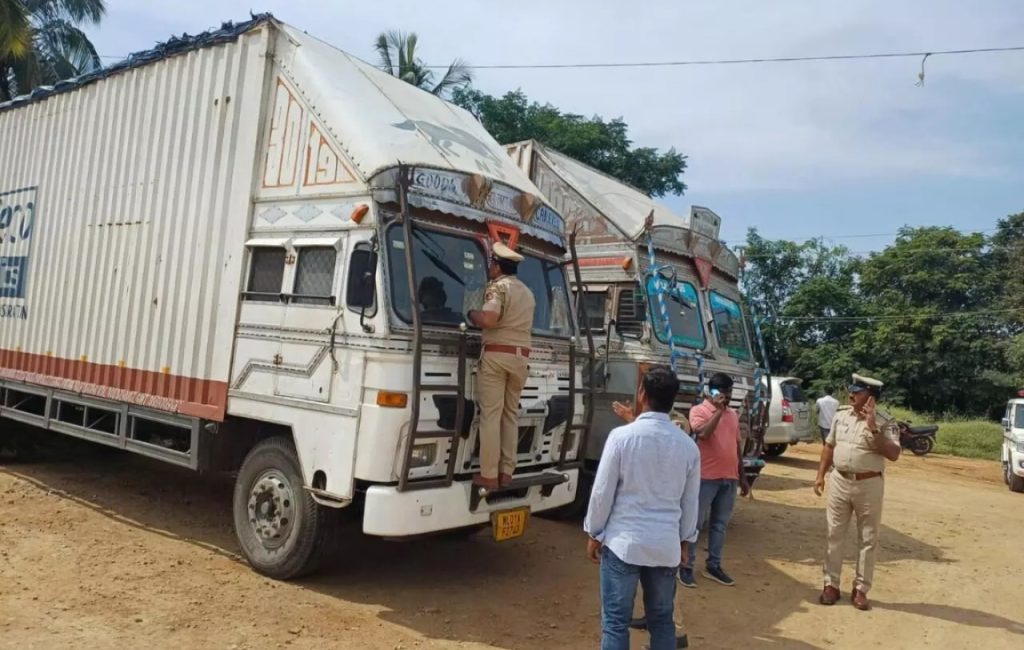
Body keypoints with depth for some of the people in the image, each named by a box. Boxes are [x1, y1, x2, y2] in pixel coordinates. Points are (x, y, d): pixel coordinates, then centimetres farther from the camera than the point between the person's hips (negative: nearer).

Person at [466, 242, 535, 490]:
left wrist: (471, 314, -2)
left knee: (491, 414, -4)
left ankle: (489, 475, -4)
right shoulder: (527, 292, 20)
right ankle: (506, 472, 13)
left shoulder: (497, 286, -6)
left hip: (496, 354, -7)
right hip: (521, 356, 7)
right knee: (511, 414, 12)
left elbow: (489, 320, -22)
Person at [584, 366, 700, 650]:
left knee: (615, 621, 6)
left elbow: (602, 492, -8)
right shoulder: (688, 445, -1)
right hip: (666, 546, 4)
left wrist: (594, 534, 5)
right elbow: (690, 502, 8)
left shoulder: (622, 436, -13)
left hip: (623, 543, -4)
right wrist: (684, 540, 22)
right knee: (662, 619, 17)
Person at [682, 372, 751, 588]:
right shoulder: (699, 410, -5)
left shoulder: (733, 414, 13)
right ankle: (686, 566, 10)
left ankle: (713, 566, 23)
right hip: (706, 477, -6)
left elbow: (738, 446, 17)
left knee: (720, 524, 12)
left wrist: (742, 477, 16)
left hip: (729, 478, 6)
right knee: (696, 522, 1)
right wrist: (718, 410, -17)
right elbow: (702, 434, -24)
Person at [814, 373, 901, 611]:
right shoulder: (841, 415, 4)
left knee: (868, 539, 6)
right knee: (835, 535, 7)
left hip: (869, 485, -3)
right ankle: (831, 584, 17)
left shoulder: (885, 423, -10)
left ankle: (861, 589, 18)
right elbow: (829, 446, 12)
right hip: (839, 481, 4)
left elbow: (893, 454, -21)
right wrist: (821, 475, 7)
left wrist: (874, 430, -28)